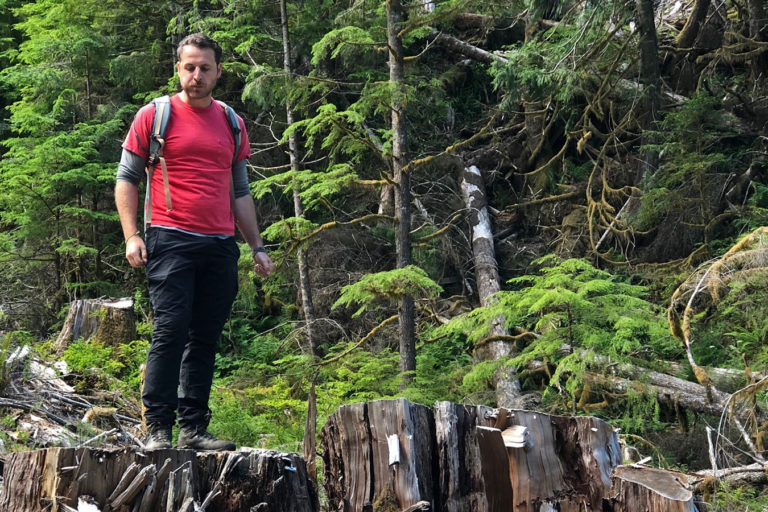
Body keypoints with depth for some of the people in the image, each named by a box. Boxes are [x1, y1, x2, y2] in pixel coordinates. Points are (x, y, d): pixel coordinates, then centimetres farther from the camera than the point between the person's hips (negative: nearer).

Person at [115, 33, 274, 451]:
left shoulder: (231, 123, 16)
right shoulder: (154, 115, 4)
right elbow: (126, 179, 5)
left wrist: (257, 247, 16)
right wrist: (132, 236, -7)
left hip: (220, 246, 4)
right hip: (171, 240, -4)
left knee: (205, 338, 4)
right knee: (171, 330, -11)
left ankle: (193, 428, 10)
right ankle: (157, 428, -5)